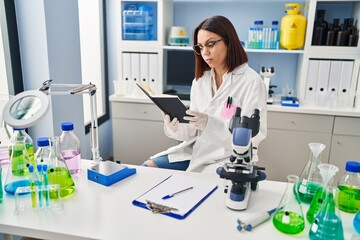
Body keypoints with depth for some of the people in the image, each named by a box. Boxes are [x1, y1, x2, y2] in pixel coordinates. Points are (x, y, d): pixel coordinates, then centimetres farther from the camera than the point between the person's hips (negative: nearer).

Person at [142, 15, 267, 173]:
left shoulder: (252, 82, -11)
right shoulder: (200, 80, 6)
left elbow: (253, 136, -17)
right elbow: (194, 131, 6)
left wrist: (210, 124, -30)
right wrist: (176, 128, -17)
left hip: (230, 159, -5)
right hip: (197, 152, 6)